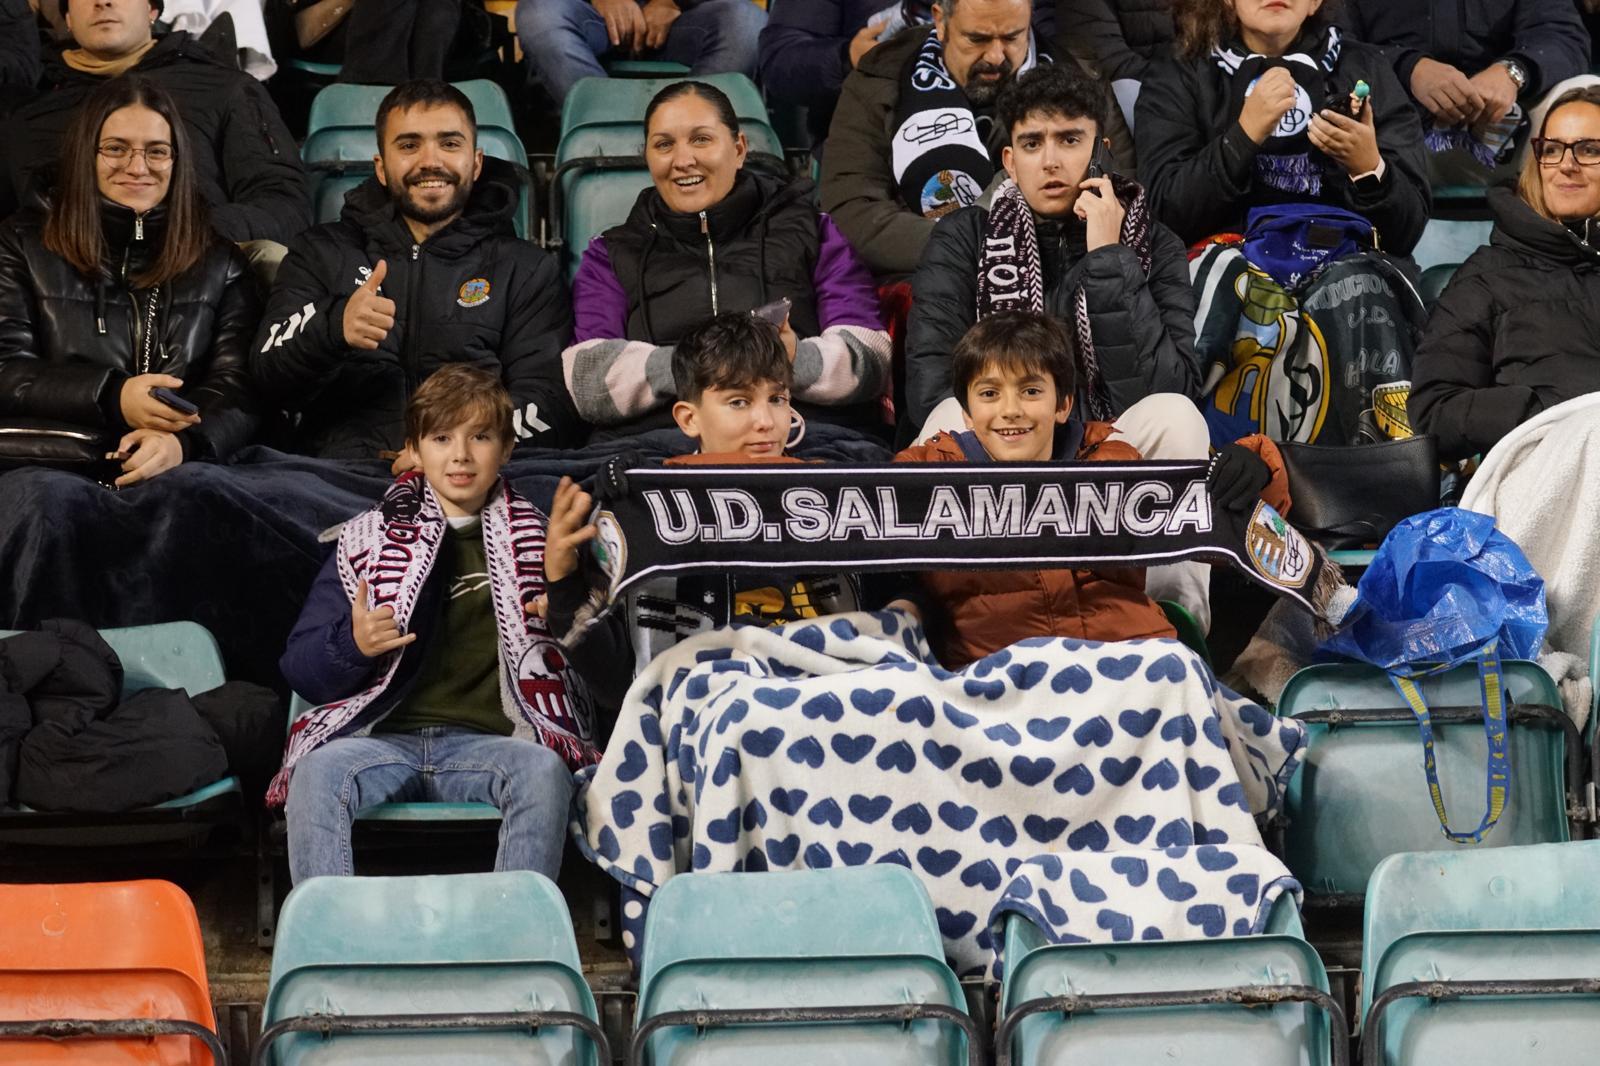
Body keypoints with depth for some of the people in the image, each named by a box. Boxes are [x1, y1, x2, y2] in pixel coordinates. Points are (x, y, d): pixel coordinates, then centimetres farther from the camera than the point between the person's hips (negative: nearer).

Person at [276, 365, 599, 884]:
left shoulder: (531, 540, 19)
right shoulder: (368, 539, 18)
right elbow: (300, 667, 14)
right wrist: (353, 645, -8)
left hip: (488, 740, 0)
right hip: (385, 738, 0)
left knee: (543, 770, -35)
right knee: (317, 772, -33)